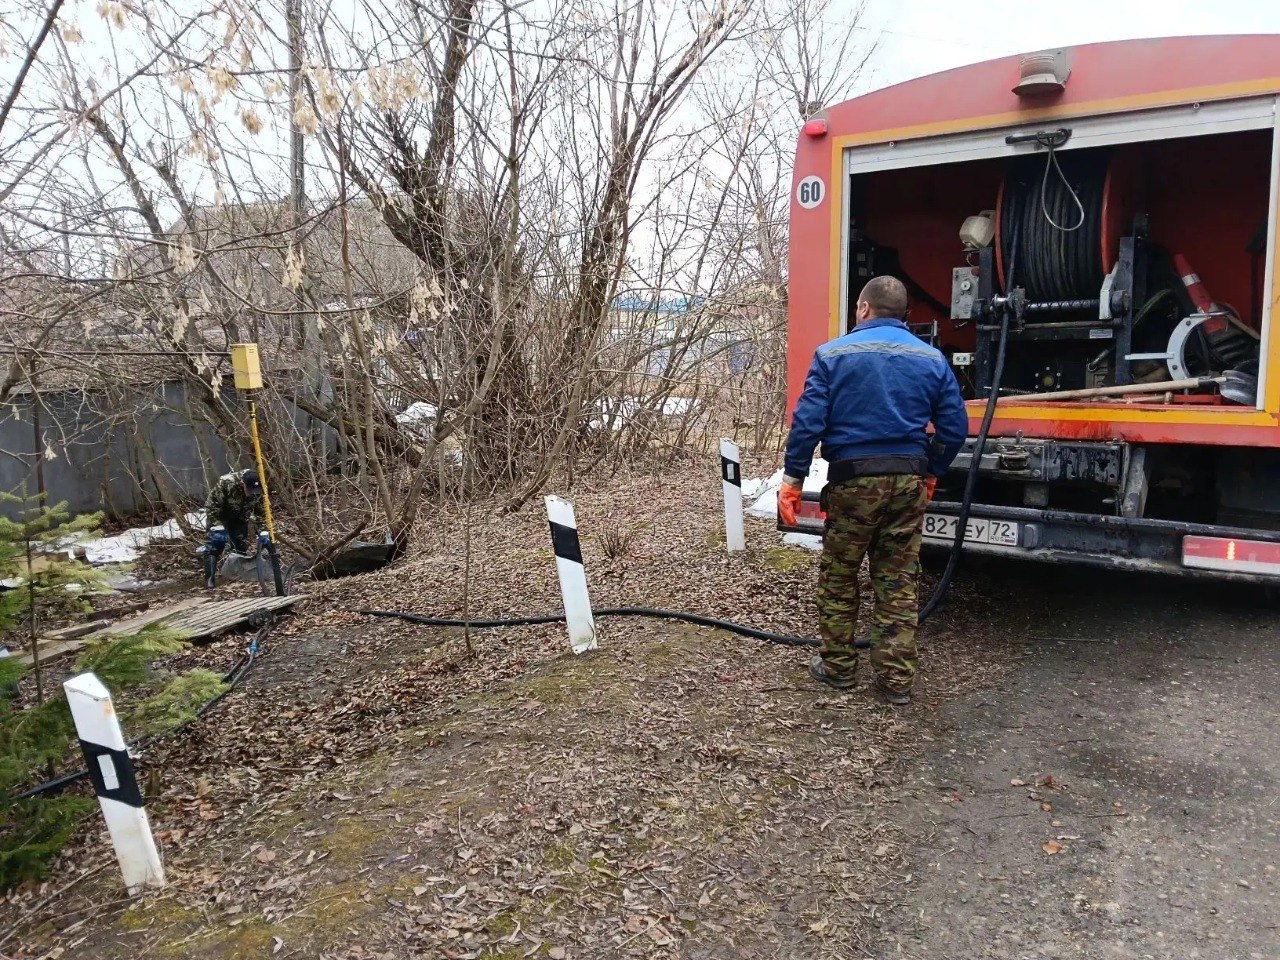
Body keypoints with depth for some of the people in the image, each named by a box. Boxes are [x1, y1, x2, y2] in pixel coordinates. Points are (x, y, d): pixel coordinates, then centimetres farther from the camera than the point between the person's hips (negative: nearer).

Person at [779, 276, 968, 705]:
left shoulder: (833, 354, -3)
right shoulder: (932, 359, 7)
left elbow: (808, 421, -10)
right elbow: (955, 426, 6)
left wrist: (792, 478, -4)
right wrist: (932, 473, 20)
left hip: (853, 480, -3)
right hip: (908, 481, 3)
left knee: (838, 579, 12)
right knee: (898, 584, 10)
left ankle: (838, 667, 23)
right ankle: (896, 680, 15)